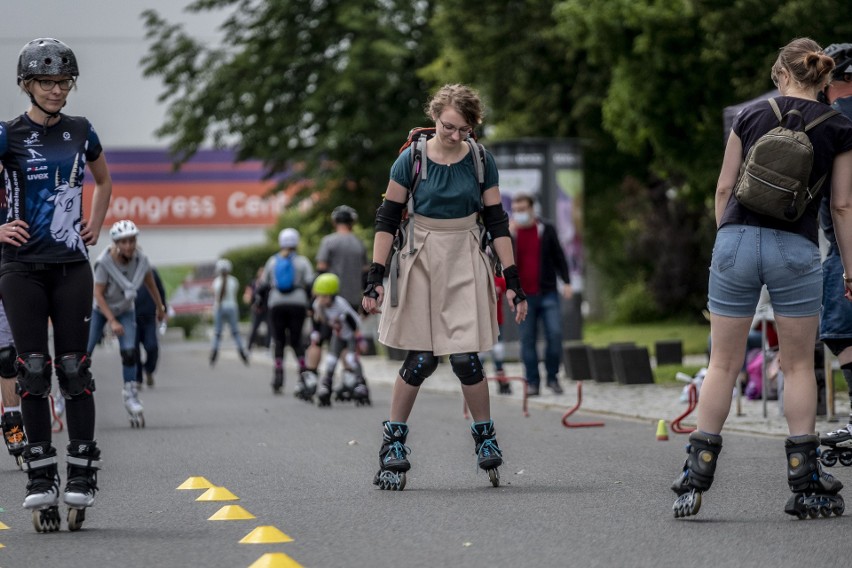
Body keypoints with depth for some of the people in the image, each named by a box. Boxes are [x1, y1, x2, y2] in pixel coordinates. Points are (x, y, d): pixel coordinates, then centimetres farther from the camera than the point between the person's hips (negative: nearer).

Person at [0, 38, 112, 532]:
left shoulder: (81, 132, 8)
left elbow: (104, 181, 25)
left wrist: (95, 227, 13)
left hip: (72, 264, 2)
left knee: (74, 368, -1)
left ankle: (82, 477, 3)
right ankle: (41, 479, 1)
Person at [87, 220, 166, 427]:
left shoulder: (141, 260, -20)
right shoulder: (104, 262, -31)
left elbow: (149, 283, 0)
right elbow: (98, 294, -25)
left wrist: (160, 307, 13)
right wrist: (112, 321, -30)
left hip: (126, 310, 2)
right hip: (101, 309, -2)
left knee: (129, 353, -15)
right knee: (84, 353, -3)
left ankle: (130, 395, -3)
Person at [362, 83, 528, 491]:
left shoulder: (481, 162, -1)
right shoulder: (412, 160, -7)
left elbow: (497, 223, 5)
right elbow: (387, 220, -2)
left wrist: (512, 282, 2)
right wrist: (376, 276, -7)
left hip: (465, 266, 1)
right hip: (420, 265, -1)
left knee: (465, 356, -7)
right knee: (420, 359, -5)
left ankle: (485, 438, 11)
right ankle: (393, 443, 8)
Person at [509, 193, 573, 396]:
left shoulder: (547, 230, 7)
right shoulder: (509, 232, 7)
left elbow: (559, 256, 10)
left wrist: (566, 281, -1)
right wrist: (509, 235, -14)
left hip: (547, 293, 0)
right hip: (524, 295, 0)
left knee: (554, 334, -9)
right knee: (528, 339, 0)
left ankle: (552, 377, 4)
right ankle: (532, 382, 5)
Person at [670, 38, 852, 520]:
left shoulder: (752, 116, 9)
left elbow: (725, 187, 9)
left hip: (736, 240, 2)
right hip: (796, 247, -1)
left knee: (723, 364, 5)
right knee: (798, 365, 7)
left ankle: (695, 479, 0)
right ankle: (805, 482, 3)